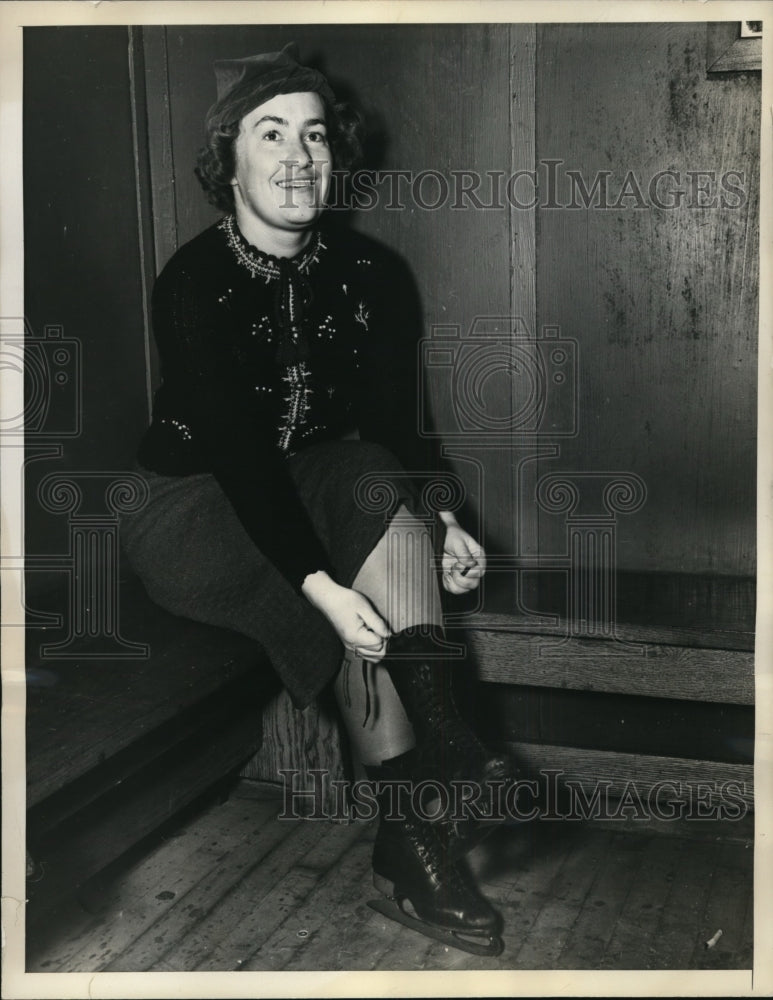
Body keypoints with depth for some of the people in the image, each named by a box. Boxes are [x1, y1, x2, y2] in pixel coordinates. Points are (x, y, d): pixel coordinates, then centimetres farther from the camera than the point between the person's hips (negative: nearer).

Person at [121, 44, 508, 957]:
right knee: (374, 588, -27)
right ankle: (415, 839, -19)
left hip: (315, 489, 4)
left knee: (383, 490, -30)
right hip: (197, 506, -3)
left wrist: (436, 521, -24)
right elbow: (235, 452, -26)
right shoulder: (192, 284, -16)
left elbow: (395, 426, -5)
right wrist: (320, 585, -36)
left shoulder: (370, 275, -2)